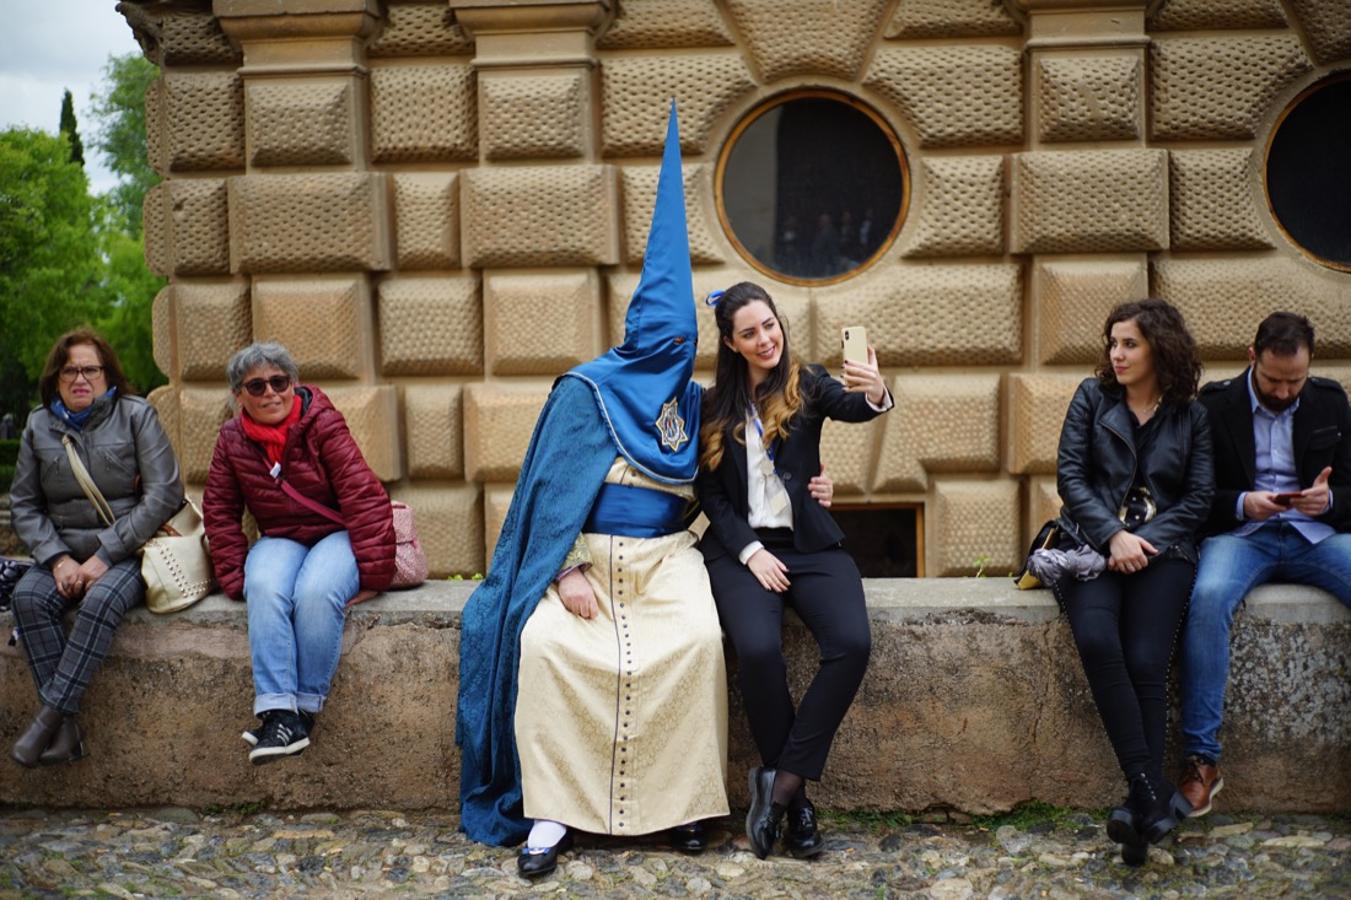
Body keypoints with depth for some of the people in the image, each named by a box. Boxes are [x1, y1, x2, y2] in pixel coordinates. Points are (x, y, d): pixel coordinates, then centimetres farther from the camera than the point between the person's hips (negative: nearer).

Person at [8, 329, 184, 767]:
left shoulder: (136, 415, -1)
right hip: (65, 553, 4)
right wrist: (58, 559, -10)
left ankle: (49, 716, -28)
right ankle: (66, 729, -28)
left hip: (128, 551, -3)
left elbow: (164, 494, -8)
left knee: (101, 600, -34)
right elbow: (23, 505, 8)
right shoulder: (39, 426, 10)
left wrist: (104, 556, -14)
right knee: (28, 596, -27)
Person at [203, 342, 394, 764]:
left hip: (336, 534, -3)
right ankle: (279, 713, -38)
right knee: (265, 590, -31)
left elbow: (364, 497, -14)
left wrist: (373, 576, -17)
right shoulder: (232, 439, 3)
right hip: (279, 539, 3)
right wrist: (236, 580, -1)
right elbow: (220, 512, 10)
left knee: (316, 594, -35)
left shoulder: (323, 424, -11)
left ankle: (305, 709, -22)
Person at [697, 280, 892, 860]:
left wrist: (875, 395, -42)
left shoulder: (807, 384, 6)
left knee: (852, 644, -27)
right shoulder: (715, 406, 8)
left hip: (811, 544, 1)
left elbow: (851, 408, -17)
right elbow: (709, 492, 5)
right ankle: (793, 791, -9)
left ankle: (779, 785, -16)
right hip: (741, 547, 0)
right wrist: (750, 551, -10)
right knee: (759, 650, -30)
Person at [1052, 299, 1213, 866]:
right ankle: (1153, 795, -26)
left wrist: (1143, 540, -9)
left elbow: (1198, 499, 7)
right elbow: (1069, 474, 3)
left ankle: (1140, 801, -20)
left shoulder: (1191, 415, 13)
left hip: (1160, 547, 0)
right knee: (1097, 642, -29)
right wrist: (1113, 535, -10)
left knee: (1145, 660, -24)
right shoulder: (1092, 397, 12)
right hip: (1093, 541, 0)